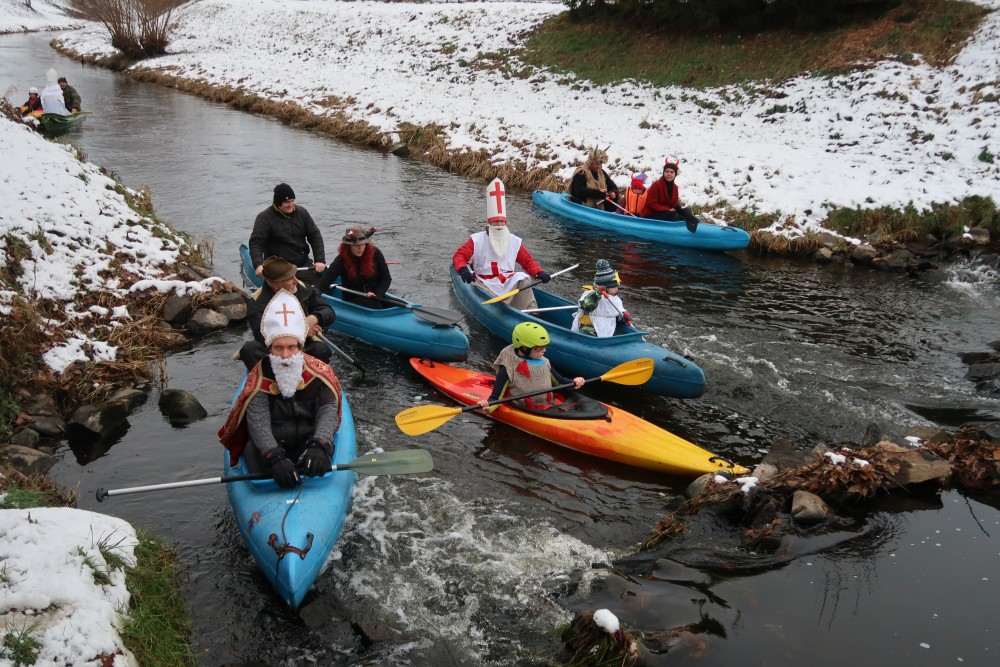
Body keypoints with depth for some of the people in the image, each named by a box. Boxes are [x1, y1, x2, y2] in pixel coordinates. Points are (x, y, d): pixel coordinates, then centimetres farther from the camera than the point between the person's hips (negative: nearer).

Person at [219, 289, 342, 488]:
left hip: (310, 439, 0)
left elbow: (328, 410, -17)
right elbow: (257, 420, -24)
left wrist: (318, 446, -39)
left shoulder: (319, 371, -6)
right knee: (253, 450, -29)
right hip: (269, 443, 0)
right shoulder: (260, 376, -11)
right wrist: (275, 458, -42)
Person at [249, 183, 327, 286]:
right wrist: (258, 264, -30)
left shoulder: (302, 213, 8)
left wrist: (320, 260, -7)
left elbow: (315, 236, 7)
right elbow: (255, 242, -12)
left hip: (303, 264, 4)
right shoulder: (265, 217, -5)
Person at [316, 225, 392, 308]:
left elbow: (386, 278, 1)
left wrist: (377, 294, -15)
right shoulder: (341, 260, -10)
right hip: (353, 300, -3)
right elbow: (326, 280, -21)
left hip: (376, 297, 3)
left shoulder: (375, 253, -4)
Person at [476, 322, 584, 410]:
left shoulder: (543, 362, 12)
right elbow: (496, 396, -8)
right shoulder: (508, 368, -7)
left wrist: (573, 382, 8)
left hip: (549, 409, 7)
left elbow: (558, 381, 26)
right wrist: (488, 405, -29)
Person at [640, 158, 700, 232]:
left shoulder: (674, 187, 8)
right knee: (672, 215, -33)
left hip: (667, 212, 7)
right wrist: (668, 210, -23)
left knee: (686, 210, -14)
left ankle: (693, 222, -44)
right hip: (651, 215, -7)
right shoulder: (656, 185, -13)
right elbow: (651, 204, -17)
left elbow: (675, 203, 12)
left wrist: (677, 207, -15)